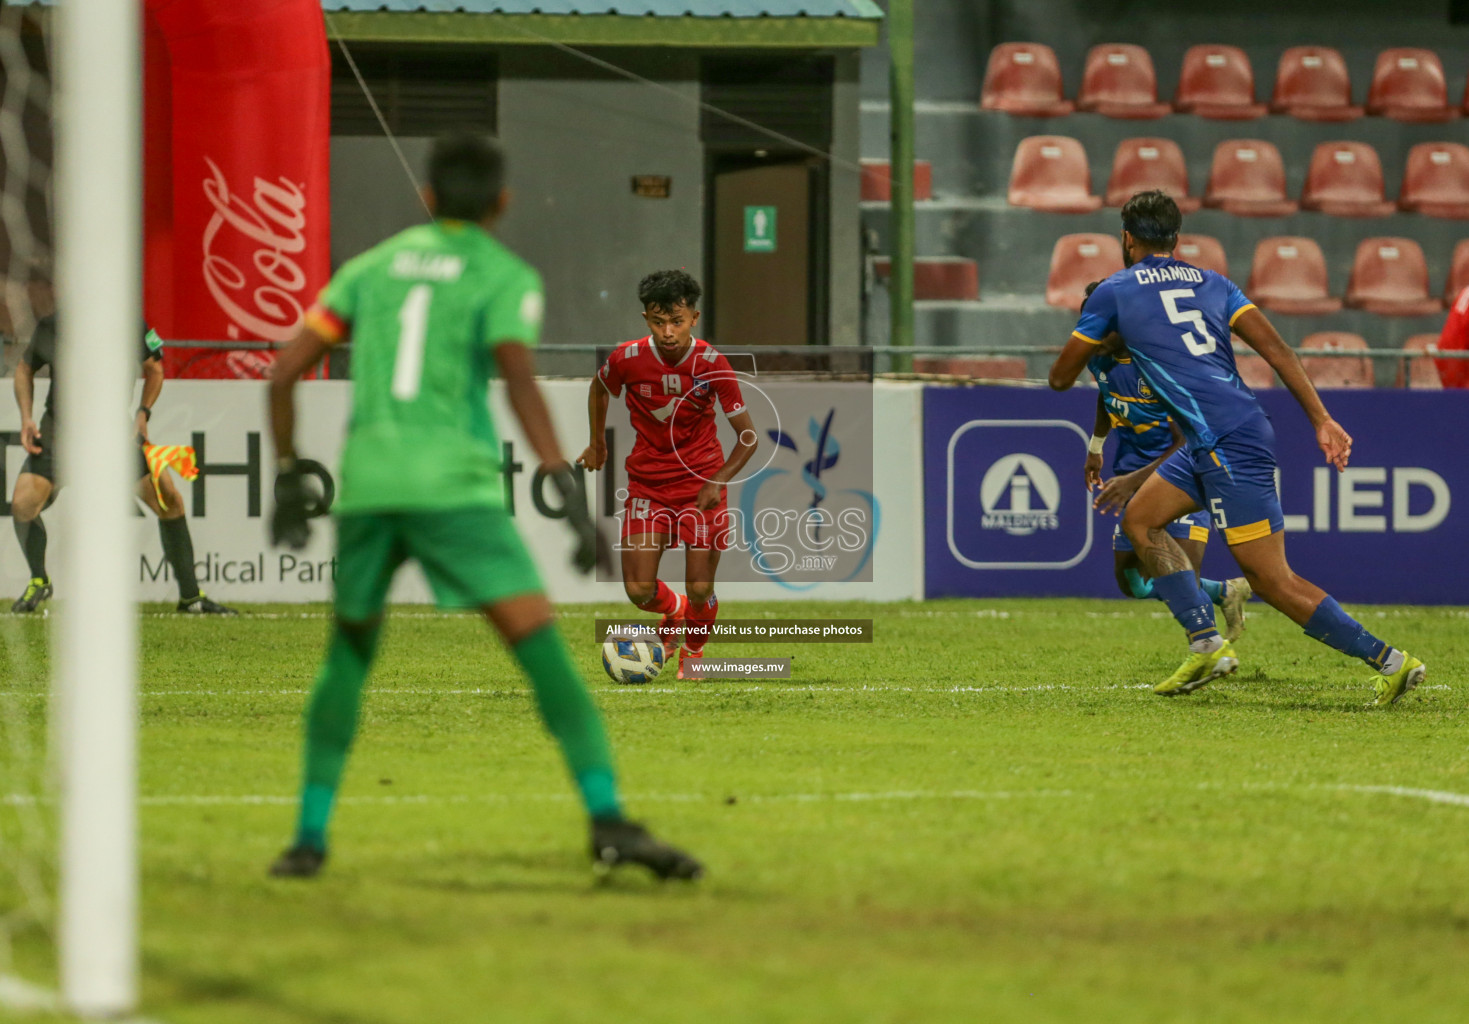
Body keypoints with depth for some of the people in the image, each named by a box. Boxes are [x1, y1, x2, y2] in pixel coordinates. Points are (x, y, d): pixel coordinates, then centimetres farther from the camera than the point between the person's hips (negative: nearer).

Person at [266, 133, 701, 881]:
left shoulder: (374, 265, 18)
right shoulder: (505, 277, 5)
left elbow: (284, 372, 14)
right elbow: (519, 378, -13)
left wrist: (288, 480, 23)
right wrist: (572, 496, -18)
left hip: (365, 485, 4)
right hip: (454, 486, -4)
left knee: (349, 652, 22)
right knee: (541, 644, -8)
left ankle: (310, 835, 17)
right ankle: (607, 820, -22)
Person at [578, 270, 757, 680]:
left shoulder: (712, 363, -17)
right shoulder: (628, 359, -14)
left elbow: (748, 437, -11)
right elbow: (599, 387, 13)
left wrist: (718, 482, -24)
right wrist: (597, 443, 21)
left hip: (701, 481, -1)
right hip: (647, 481, 1)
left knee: (700, 591, -5)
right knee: (639, 589, -8)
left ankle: (694, 651, 30)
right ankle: (675, 613, 29)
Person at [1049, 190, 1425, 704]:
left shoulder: (1115, 291, 3)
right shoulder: (1212, 283, 17)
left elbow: (1060, 378, 11)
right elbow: (1274, 348, 5)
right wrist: (1322, 420, 2)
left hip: (1230, 444, -8)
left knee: (1273, 580, -6)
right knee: (1139, 520, 18)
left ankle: (1389, 661, -8)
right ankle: (1207, 644, 11)